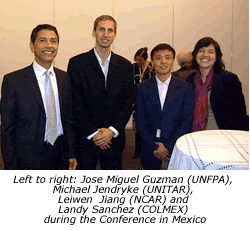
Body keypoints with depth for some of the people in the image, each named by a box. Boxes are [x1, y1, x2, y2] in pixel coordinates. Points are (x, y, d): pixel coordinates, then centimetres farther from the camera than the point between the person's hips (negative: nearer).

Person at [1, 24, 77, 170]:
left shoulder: (65, 78, 4)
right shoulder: (13, 80, -10)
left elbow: (68, 119, 9)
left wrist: (71, 154, 7)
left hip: (60, 155, 4)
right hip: (29, 159, -4)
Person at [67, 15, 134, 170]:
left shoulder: (125, 66, 6)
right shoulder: (77, 63, -2)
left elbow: (128, 103, 3)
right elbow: (75, 103, -6)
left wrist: (112, 131, -9)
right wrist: (92, 133, -11)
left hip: (114, 139, 2)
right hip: (85, 138, -2)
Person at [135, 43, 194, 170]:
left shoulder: (185, 88, 0)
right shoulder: (142, 88, 2)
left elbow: (187, 121, -3)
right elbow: (140, 121, 0)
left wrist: (168, 146, -10)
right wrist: (155, 148, -8)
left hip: (176, 150, 0)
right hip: (151, 152, 1)